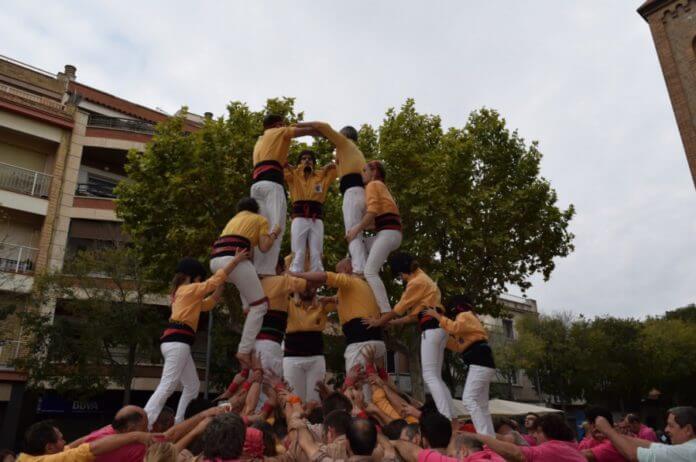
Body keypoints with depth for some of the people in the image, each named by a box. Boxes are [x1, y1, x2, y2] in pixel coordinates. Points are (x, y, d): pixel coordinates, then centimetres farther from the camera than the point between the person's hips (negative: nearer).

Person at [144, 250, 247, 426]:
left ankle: (178, 423, 10)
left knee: (192, 386, 13)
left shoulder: (181, 292, 25)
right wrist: (236, 260, 2)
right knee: (167, 385, -17)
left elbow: (207, 304, 30)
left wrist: (220, 289, 20)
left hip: (175, 341, 10)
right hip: (178, 341, -10)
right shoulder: (190, 289, -1)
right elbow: (216, 278, -3)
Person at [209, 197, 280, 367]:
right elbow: (264, 247, 7)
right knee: (259, 305, -1)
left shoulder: (234, 219, 34)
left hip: (215, 260, 7)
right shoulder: (261, 219, 18)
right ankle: (244, 350, -8)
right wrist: (274, 234, 23)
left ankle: (246, 305, 27)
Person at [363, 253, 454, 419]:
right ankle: (450, 417, 6)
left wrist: (378, 322, 7)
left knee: (430, 377, -12)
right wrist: (390, 322, 21)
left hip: (431, 330, -10)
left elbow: (398, 309, -4)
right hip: (437, 328, 10)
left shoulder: (416, 282, -7)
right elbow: (414, 315, 21)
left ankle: (447, 419, -17)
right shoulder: (423, 280, 23)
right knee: (436, 377, 9)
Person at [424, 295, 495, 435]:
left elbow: (454, 328, -23)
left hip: (480, 362, -11)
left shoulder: (465, 315, 1)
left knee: (469, 399, -19)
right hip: (481, 363, 11)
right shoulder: (467, 318, 30)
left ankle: (485, 437, -25)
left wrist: (437, 316, -15)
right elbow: (459, 346, 25)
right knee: (482, 405, 8)